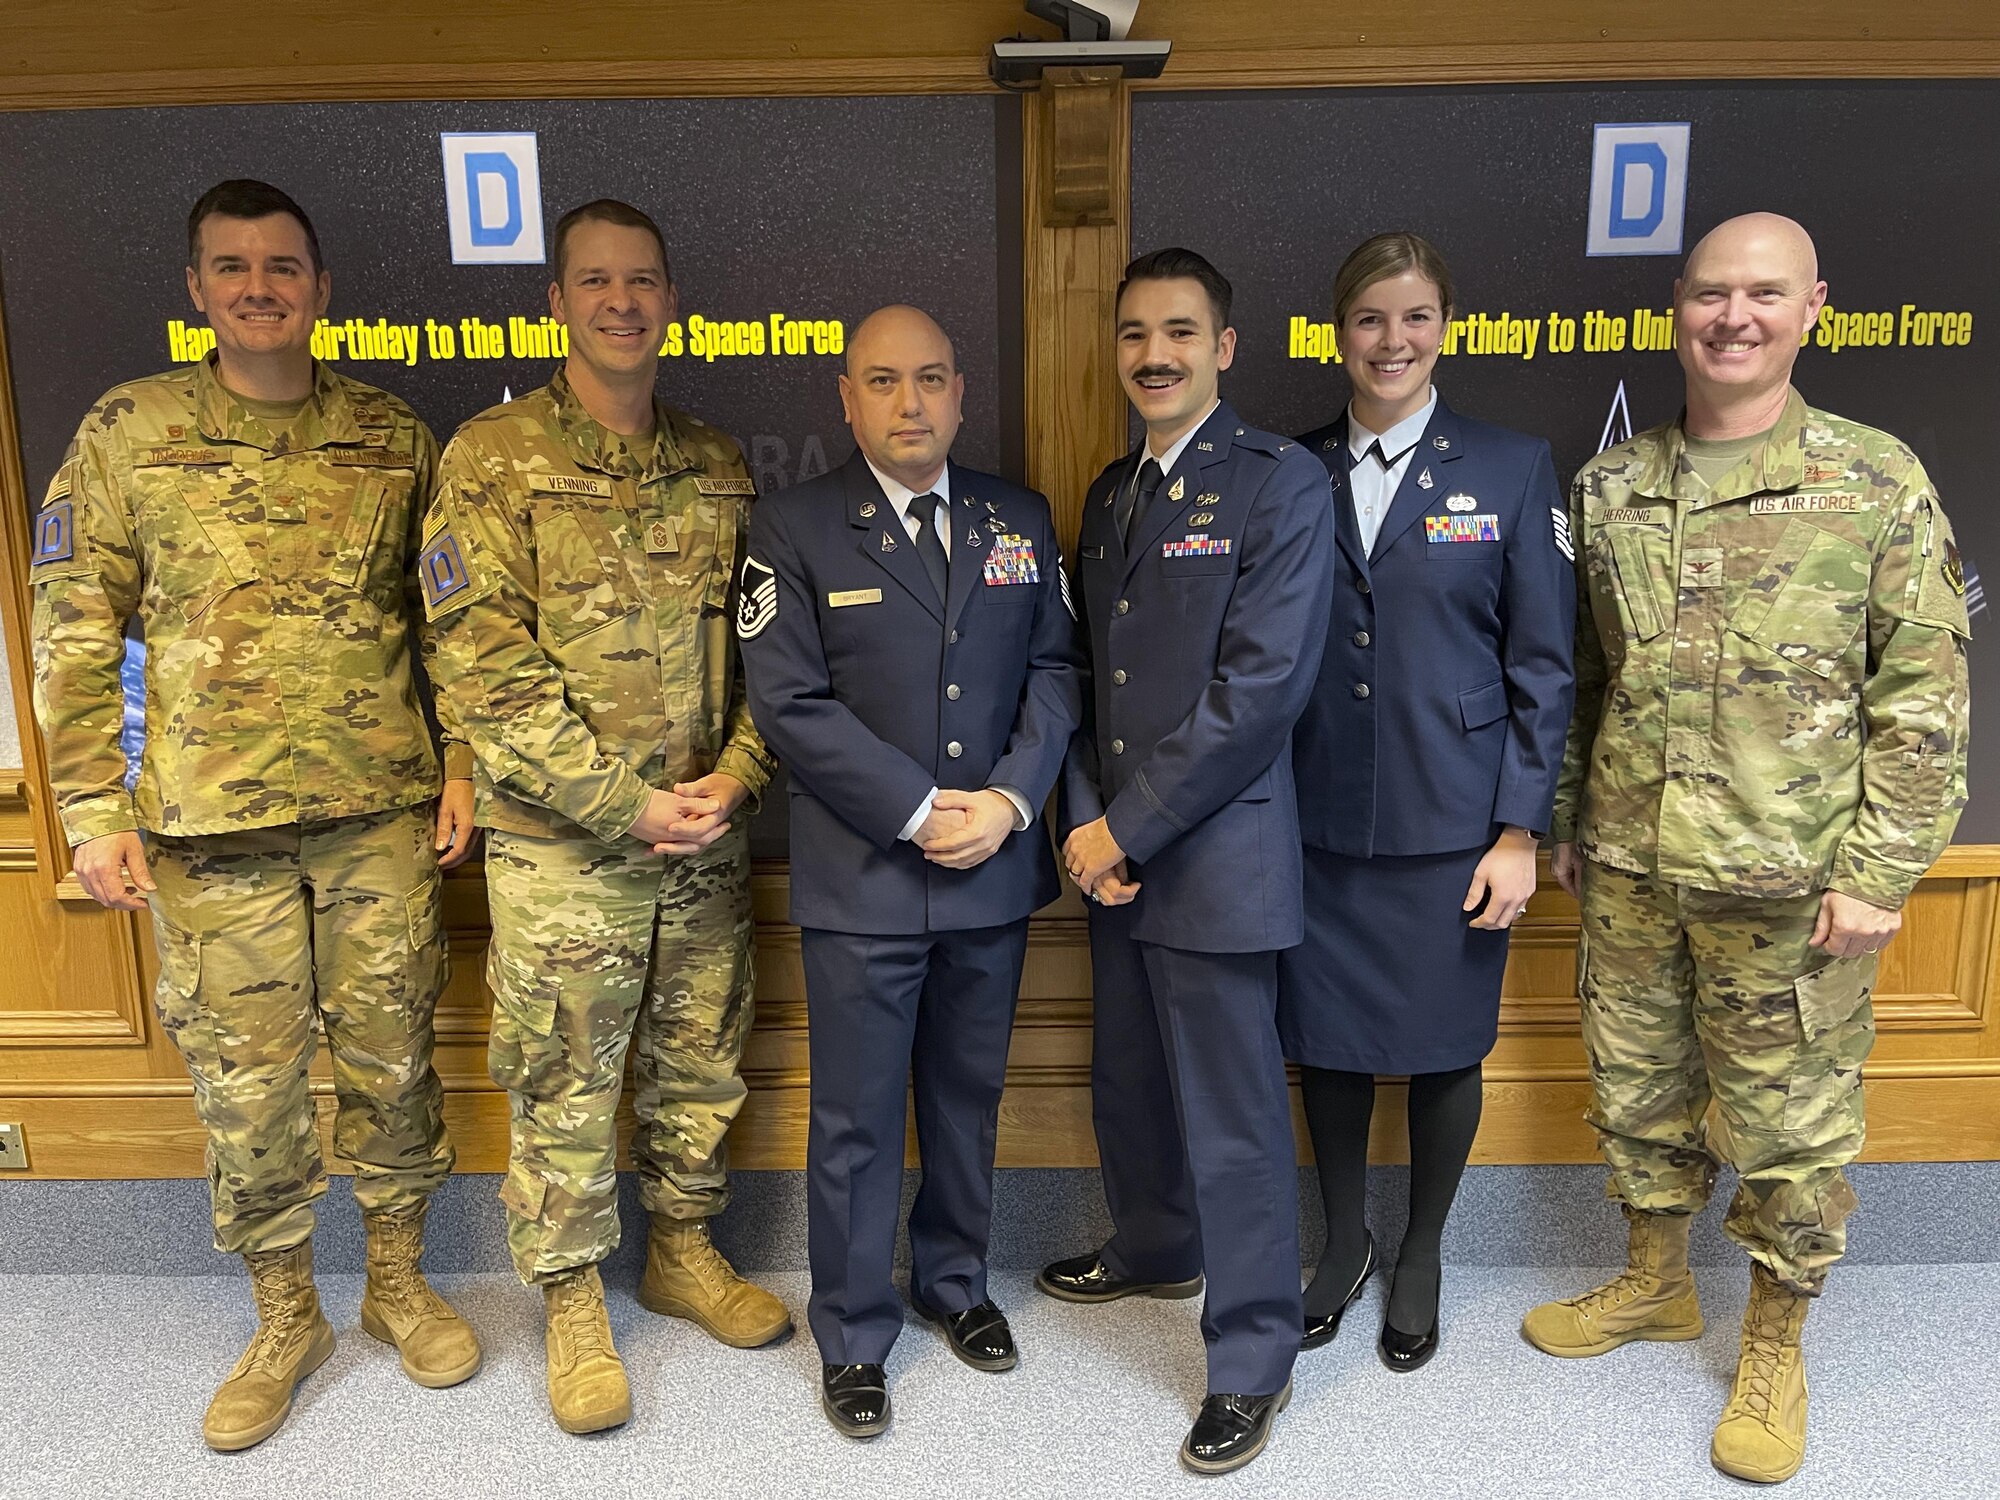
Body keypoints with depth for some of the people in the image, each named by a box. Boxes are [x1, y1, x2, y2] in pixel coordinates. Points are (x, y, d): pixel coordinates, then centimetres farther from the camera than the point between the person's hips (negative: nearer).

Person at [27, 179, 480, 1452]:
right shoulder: (129, 432, 2)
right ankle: (285, 1319, 30)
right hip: (210, 827, 0)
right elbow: (76, 633, 2)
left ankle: (399, 1281, 32)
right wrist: (93, 809, -2)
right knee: (247, 1085, 9)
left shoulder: (394, 437, 5)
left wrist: (462, 764, 3)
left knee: (391, 1058, 11)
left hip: (381, 815, 1)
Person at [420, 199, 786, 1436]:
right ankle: (573, 1302, 29)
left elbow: (760, 641, 9)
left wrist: (737, 776, -7)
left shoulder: (718, 465, 8)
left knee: (702, 1064, 16)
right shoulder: (495, 457, -6)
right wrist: (629, 803, -16)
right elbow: (486, 662, -12)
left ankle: (685, 1252, 38)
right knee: (564, 1088, 9)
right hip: (562, 844, -4)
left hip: (708, 837, 4)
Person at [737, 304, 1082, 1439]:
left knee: (969, 1100, 18)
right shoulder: (796, 530, -4)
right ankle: (855, 1338, 27)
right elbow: (790, 703, -11)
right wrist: (919, 812, -15)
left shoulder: (1022, 520, 8)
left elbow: (1055, 672, 5)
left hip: (995, 871, 4)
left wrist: (1009, 802, -10)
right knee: (858, 1124, 8)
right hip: (863, 878, -3)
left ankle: (955, 1281, 41)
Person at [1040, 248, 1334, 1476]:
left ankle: (1252, 1360, 22)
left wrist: (1129, 828, -15)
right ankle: (1156, 1249, 46)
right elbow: (1089, 672, 13)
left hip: (1218, 856, -7)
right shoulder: (1111, 493, 13)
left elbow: (1259, 689, -18)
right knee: (1128, 1081, 21)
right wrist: (1087, 820, -2)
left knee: (1234, 1119, 3)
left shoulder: (1282, 485, -10)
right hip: (1114, 852, 7)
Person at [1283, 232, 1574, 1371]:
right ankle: (1344, 1243, 36)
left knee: (1444, 1049, 10)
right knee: (1325, 1040, 12)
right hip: (1317, 821, 2)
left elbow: (1543, 664, -2)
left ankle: (1422, 1257, 35)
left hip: (1451, 827, -1)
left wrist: (1522, 830, -6)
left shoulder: (1513, 469, -1)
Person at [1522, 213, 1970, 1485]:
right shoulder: (1609, 486, 5)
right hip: (1631, 869, 4)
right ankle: (1657, 1283, 40)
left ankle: (1776, 1345, 31)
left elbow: (1924, 690, -6)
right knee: (1637, 1087, 17)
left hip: (1789, 884, -3)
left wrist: (1880, 873, -10)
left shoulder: (1877, 481, -5)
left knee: (1791, 1123, 9)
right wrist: (1569, 825, 12)